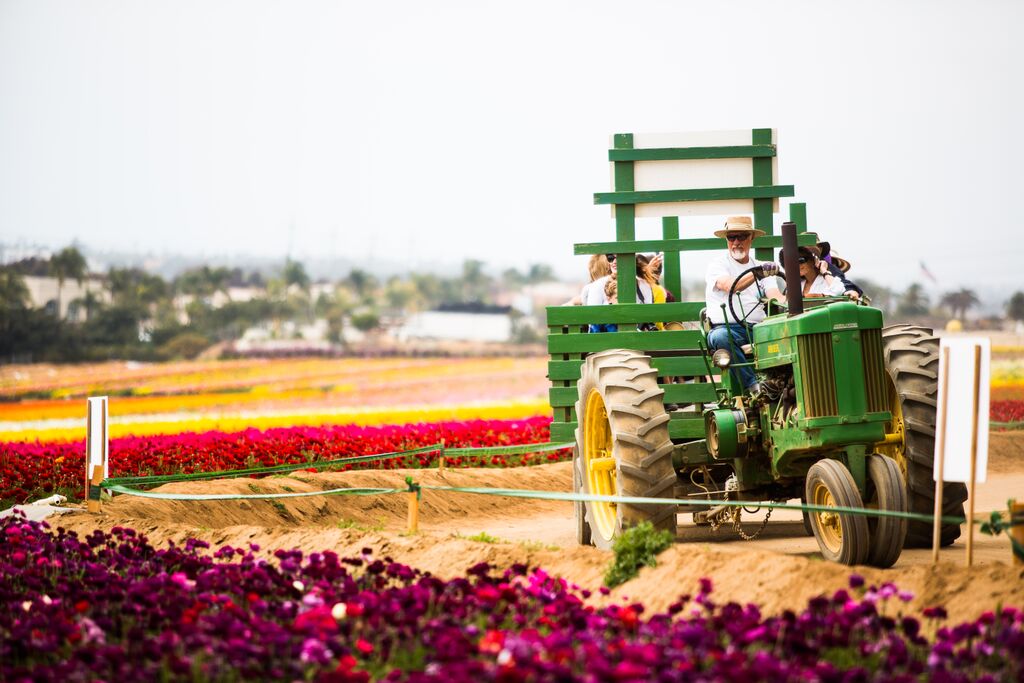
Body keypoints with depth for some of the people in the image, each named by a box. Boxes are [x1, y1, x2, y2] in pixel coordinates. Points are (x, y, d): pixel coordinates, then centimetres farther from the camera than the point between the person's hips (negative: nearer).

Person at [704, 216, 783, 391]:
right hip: (726, 327, -3)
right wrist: (756, 274, -34)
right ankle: (752, 385, -40)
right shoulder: (717, 265, 5)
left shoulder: (762, 267, 19)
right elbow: (729, 286, -16)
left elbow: (774, 295, 4)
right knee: (721, 337, -39)